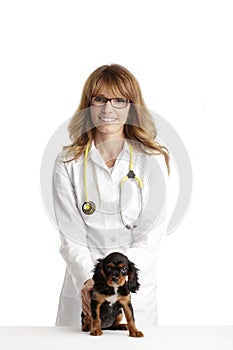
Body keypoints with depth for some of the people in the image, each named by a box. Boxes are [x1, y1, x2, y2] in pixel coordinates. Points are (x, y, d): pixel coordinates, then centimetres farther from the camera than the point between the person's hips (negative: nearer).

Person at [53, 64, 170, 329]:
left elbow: (150, 236, -8)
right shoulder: (68, 163, -3)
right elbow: (71, 236, -7)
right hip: (84, 285, 0)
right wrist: (87, 279, -23)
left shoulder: (152, 160, -4)